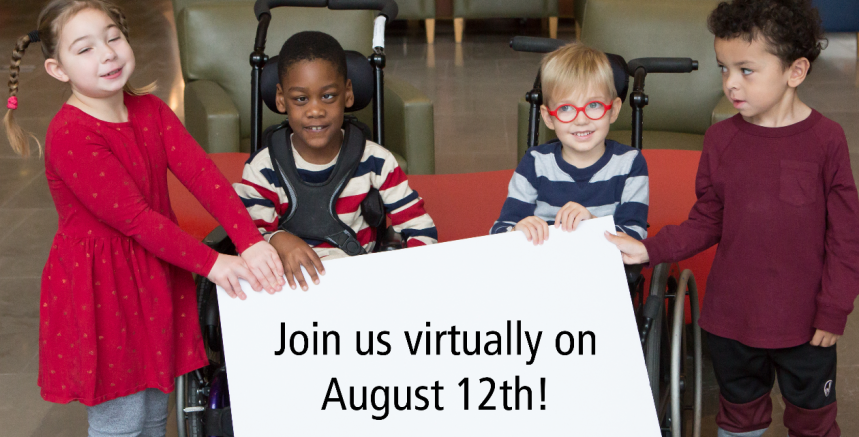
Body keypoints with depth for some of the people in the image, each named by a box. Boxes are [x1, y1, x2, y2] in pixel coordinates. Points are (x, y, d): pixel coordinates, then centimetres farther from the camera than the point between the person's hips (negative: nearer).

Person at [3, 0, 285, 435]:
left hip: (154, 276, 7)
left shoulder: (150, 110, 2)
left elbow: (200, 173, -11)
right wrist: (210, 262, -24)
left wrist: (251, 240, -23)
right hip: (99, 286, -7)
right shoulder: (69, 137, -21)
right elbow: (134, 216, -23)